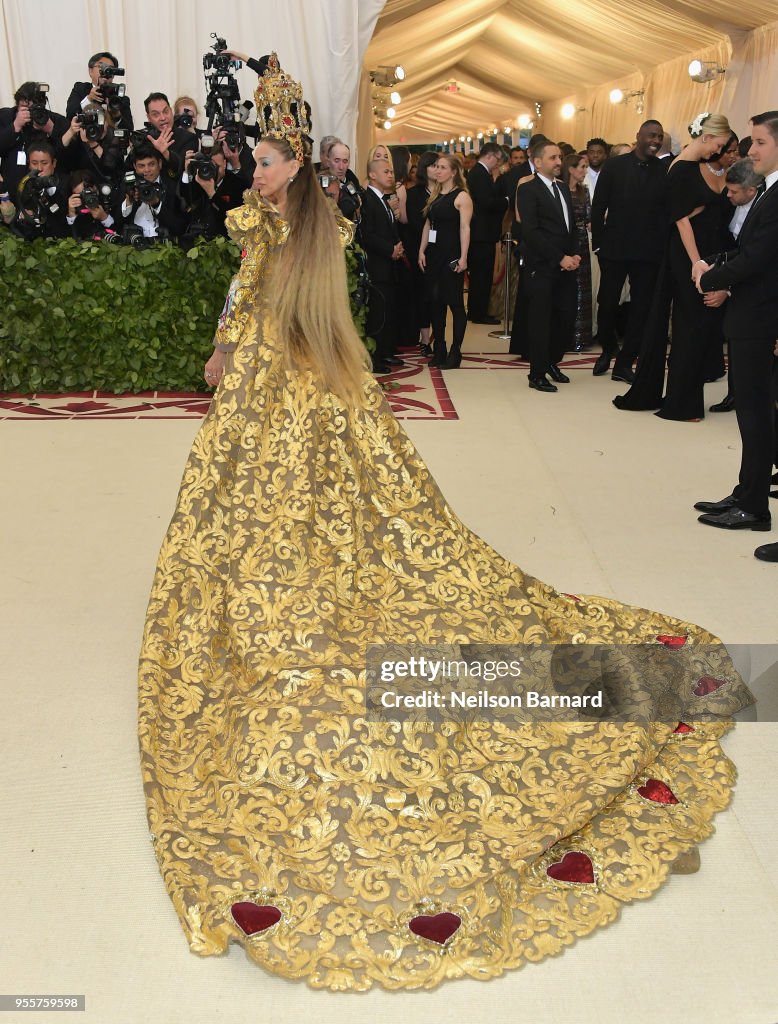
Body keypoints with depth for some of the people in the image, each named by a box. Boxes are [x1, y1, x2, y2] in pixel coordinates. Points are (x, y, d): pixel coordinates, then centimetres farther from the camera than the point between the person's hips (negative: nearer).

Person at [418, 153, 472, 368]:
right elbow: (428, 224, 15)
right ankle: (439, 350, 17)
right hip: (433, 254, 7)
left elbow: (465, 228, -13)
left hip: (452, 256, -7)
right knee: (435, 301, 8)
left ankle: (455, 352, 6)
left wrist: (463, 257, -19)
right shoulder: (435, 195, 14)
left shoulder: (462, 197, -7)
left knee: (455, 302, -1)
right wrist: (422, 250, 7)